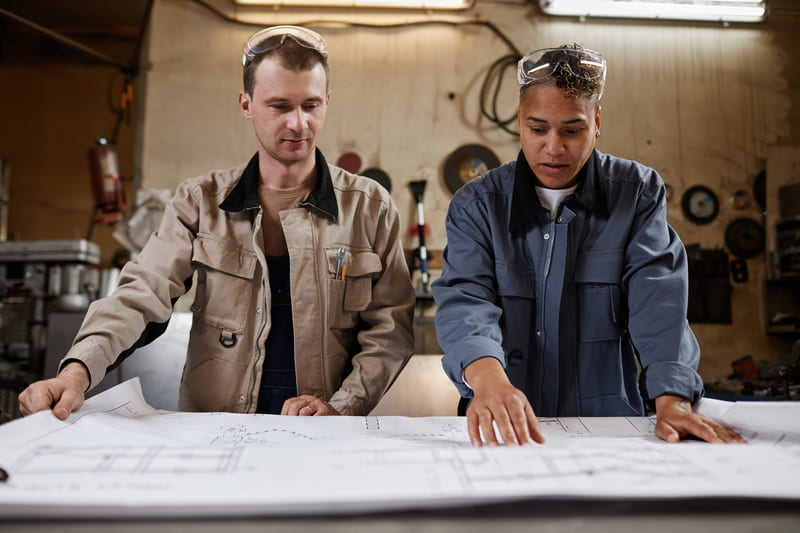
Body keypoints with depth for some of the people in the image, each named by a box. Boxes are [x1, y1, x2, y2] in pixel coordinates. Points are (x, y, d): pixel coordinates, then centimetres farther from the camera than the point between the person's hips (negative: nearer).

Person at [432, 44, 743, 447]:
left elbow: (658, 297, -9)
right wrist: (489, 379, -35)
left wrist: (672, 399, -25)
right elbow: (465, 299, -14)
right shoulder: (476, 204, 1)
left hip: (608, 421, 1)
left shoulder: (639, 192, 4)